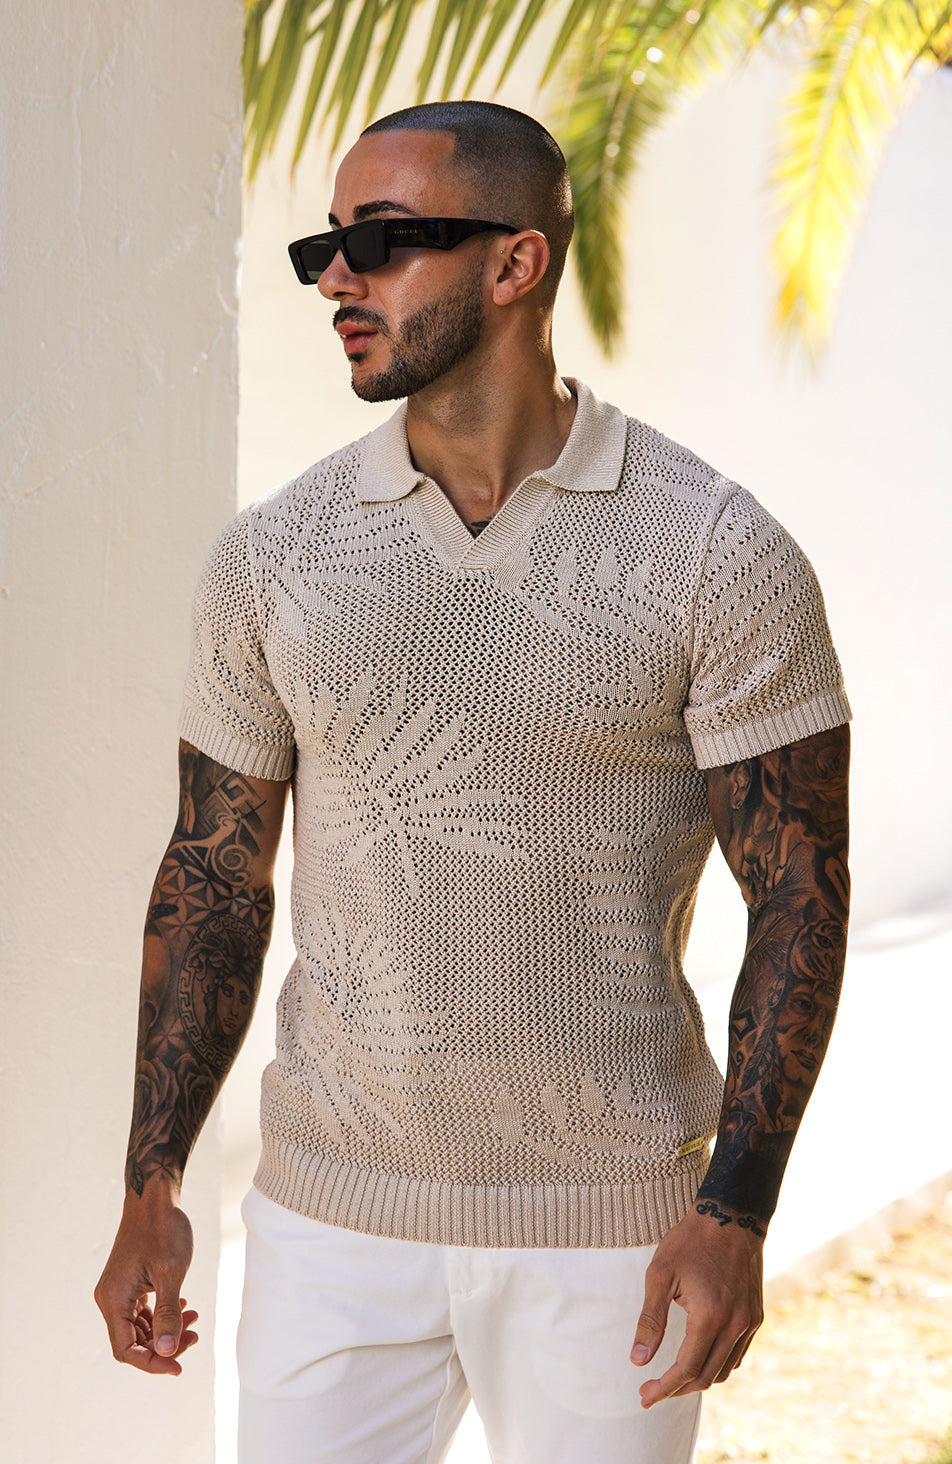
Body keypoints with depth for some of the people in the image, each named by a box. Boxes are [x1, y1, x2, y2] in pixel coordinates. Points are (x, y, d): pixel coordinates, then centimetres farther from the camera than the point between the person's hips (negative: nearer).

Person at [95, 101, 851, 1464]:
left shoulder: (719, 556, -9)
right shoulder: (272, 556, -1)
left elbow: (799, 894, -7)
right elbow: (214, 881, 6)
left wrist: (735, 1212, -13)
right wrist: (149, 1195, 4)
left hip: (608, 1226, -2)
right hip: (333, 1212, 2)